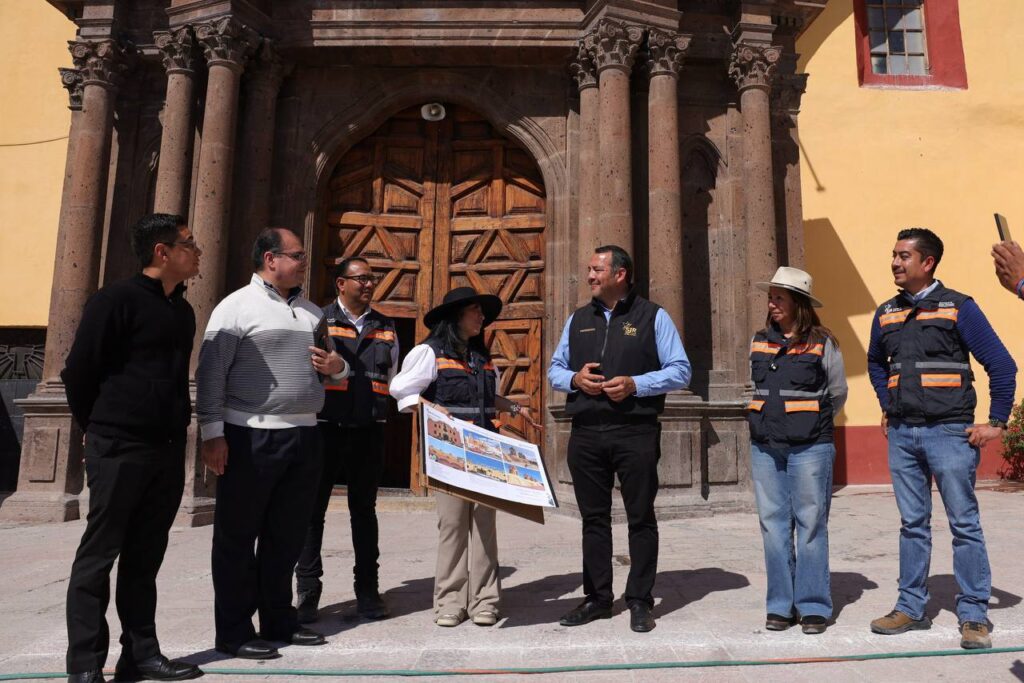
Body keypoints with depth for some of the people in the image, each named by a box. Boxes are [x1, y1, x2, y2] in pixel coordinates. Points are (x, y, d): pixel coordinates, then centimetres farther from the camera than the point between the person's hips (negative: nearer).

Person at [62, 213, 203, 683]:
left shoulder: (183, 311, 13)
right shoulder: (117, 299, -9)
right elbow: (78, 371, -7)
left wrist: (178, 425, 15)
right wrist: (98, 429, 3)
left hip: (168, 450, 7)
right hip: (119, 449, -7)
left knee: (145, 556, 12)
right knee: (99, 555, 2)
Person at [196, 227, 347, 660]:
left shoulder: (311, 312, 15)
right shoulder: (237, 307, -4)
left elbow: (333, 365, 24)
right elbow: (210, 373, -9)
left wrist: (337, 367, 0)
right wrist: (213, 434, -14)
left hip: (304, 436, 6)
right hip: (251, 438, -6)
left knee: (286, 536, 14)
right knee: (238, 538, 5)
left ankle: (279, 621, 27)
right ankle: (233, 631, 16)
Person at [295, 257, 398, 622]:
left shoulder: (385, 328, 11)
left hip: (369, 430, 4)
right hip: (326, 427, -3)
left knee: (364, 509, 12)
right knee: (313, 508, 4)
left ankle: (367, 590, 22)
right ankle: (308, 593, 15)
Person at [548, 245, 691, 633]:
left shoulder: (653, 317, 3)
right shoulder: (578, 320, 15)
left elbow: (680, 371, -2)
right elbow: (554, 370, 18)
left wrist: (635, 384, -15)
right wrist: (575, 378, -4)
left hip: (636, 432, -4)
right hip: (585, 434, 4)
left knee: (641, 517, 4)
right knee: (593, 517, 10)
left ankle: (639, 601, 16)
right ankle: (597, 598, 22)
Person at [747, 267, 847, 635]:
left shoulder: (822, 343, -1)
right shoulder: (759, 341, 10)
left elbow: (837, 393, 10)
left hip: (810, 447, -3)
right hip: (765, 447, 4)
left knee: (811, 525, 1)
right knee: (774, 525, 6)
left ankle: (813, 606, 13)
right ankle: (781, 605, 16)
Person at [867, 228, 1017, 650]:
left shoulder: (958, 308, -4)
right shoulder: (886, 314, 10)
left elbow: (1001, 365, -5)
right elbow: (876, 363, 26)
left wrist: (996, 422, -7)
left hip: (949, 432, -4)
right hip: (901, 434, 5)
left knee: (964, 524, 2)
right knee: (912, 524, 11)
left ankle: (974, 616, 13)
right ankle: (911, 607, 20)